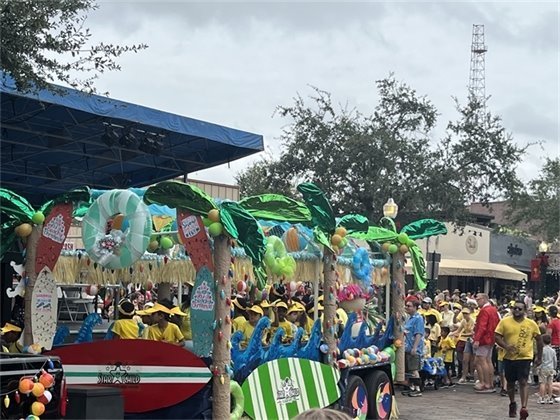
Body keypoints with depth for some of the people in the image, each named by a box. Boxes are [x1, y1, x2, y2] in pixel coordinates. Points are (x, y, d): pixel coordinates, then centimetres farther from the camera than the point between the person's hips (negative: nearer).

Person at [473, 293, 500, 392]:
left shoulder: (484, 311, -15)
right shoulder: (494, 309, 14)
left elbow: (482, 327, -23)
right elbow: (498, 323, 19)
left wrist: (477, 339, -26)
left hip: (483, 339, -10)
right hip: (491, 339, 10)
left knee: (479, 361, -7)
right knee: (488, 361, 13)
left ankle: (484, 384, -8)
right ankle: (491, 384, 16)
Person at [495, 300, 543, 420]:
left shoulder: (531, 324, -1)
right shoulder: (505, 322, -1)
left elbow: (539, 340, 9)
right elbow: (497, 337, -2)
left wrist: (539, 357, 11)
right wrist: (505, 346, -20)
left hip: (525, 357, -2)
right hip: (509, 357, 2)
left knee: (523, 382, -13)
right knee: (510, 382, 15)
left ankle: (524, 408, -16)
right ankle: (512, 404, 36)